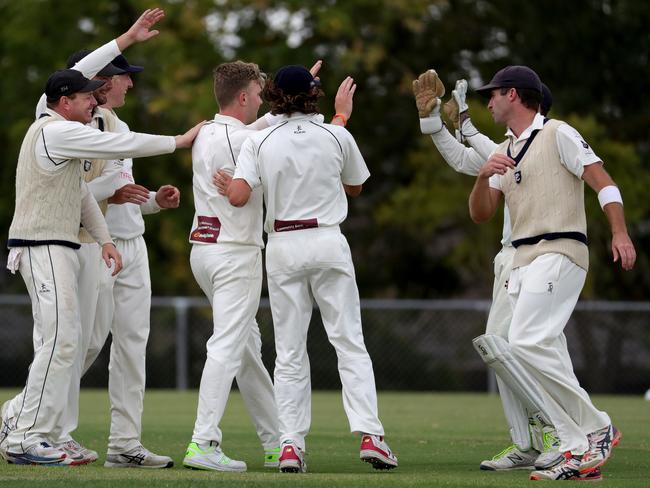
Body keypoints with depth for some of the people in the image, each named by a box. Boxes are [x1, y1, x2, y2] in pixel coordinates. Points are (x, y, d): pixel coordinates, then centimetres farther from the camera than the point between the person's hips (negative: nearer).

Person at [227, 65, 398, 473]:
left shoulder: (260, 143, -3)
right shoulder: (338, 137, 0)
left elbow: (238, 196, -14)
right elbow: (355, 187, 15)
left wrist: (223, 181, 8)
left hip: (282, 248, 0)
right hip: (328, 243, 0)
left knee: (290, 350, 6)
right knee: (350, 342, 2)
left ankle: (291, 443, 0)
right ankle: (370, 434, -10)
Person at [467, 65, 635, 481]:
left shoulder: (558, 134, -2)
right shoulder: (504, 152, 22)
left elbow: (604, 183, -9)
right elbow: (480, 214, 15)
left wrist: (620, 233, -22)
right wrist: (485, 176, -5)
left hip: (559, 254, -9)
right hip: (524, 261, 9)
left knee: (527, 343, -21)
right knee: (546, 357, 1)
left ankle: (596, 428, -14)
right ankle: (581, 454, 1)